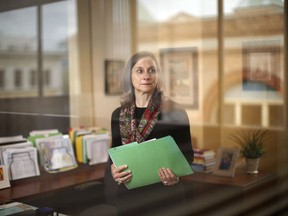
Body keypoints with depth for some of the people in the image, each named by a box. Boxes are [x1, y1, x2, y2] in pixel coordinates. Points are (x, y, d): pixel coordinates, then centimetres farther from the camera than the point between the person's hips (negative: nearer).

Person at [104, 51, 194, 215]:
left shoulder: (175, 112, -6)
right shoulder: (118, 115, 4)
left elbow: (187, 153, -4)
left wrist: (176, 173, -23)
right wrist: (113, 170, -12)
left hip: (165, 194, -3)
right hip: (129, 195, 3)